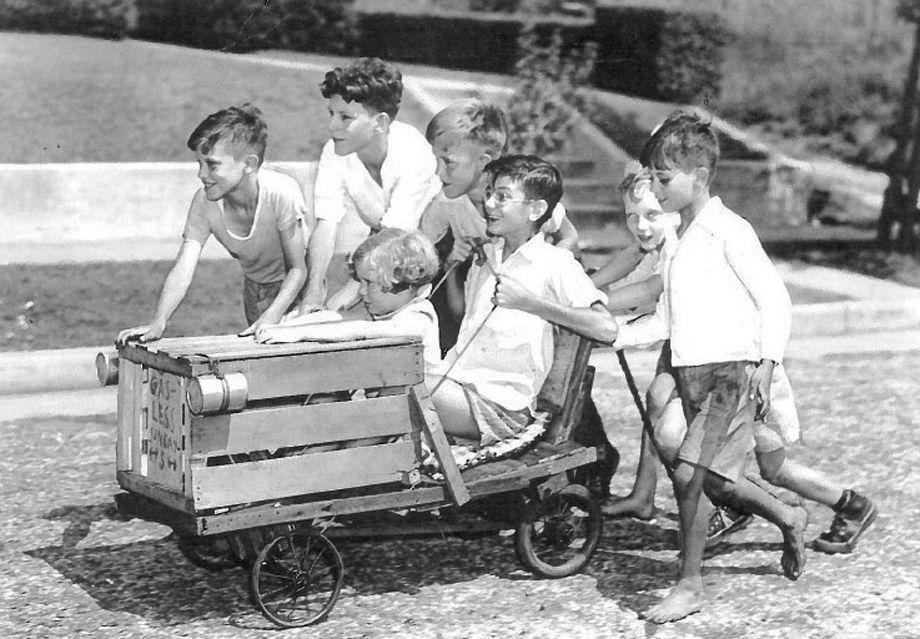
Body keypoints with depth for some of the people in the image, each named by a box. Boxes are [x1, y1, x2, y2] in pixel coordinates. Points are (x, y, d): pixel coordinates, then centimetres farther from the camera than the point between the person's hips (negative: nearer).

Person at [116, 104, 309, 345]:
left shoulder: (282, 192, -36)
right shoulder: (204, 201, -23)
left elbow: (298, 268, -28)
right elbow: (184, 268, -30)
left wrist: (270, 318, -41)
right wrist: (157, 323, -45)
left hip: (297, 285, -4)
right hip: (256, 287, 4)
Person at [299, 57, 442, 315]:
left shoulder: (413, 155, -35)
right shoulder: (334, 152, -22)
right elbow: (326, 224, -26)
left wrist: (353, 289, -48)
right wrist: (314, 291, -42)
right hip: (371, 231, 4)